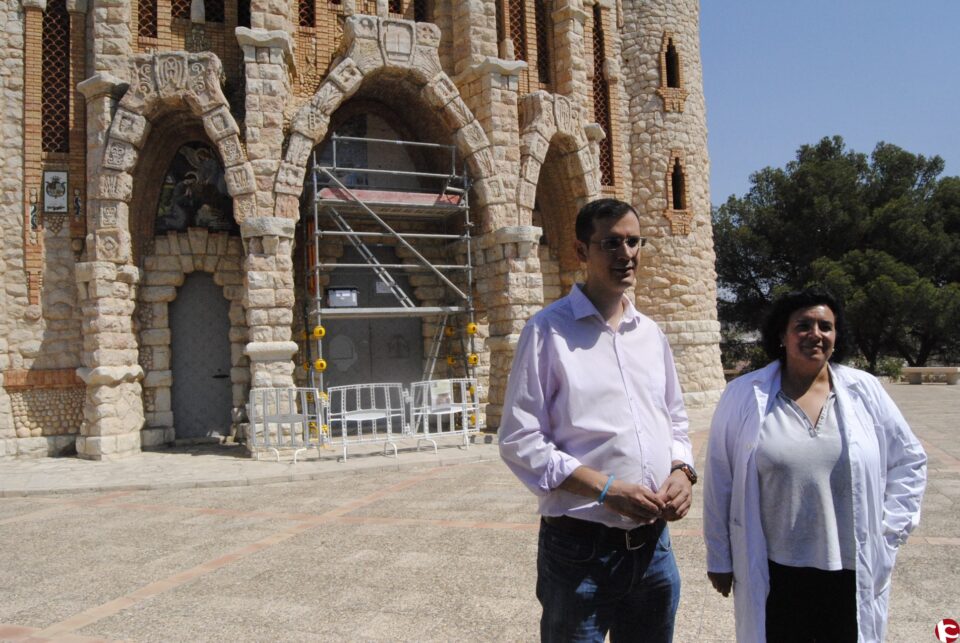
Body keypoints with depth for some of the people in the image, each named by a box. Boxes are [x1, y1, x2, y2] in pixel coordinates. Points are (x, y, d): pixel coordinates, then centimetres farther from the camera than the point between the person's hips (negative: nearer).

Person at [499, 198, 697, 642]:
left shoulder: (650, 333, 10)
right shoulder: (549, 330, -9)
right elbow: (519, 440, -12)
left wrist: (682, 471, -3)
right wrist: (606, 489, -19)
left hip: (654, 545, 6)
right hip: (580, 550, -5)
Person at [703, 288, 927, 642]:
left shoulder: (865, 391, 1)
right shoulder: (744, 396, -4)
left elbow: (909, 460, 11)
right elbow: (720, 480, 0)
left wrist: (888, 530, 4)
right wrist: (719, 559, 4)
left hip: (853, 573, 2)